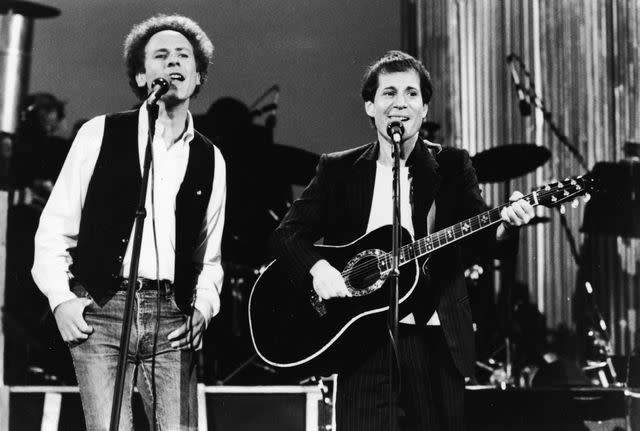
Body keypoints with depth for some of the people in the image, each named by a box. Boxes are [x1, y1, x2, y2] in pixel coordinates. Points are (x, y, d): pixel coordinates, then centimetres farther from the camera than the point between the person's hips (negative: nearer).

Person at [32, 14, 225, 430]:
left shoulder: (210, 160, 14)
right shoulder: (100, 134, 4)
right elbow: (55, 228, 6)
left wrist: (203, 307, 6)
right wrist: (60, 298, -4)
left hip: (172, 320, 3)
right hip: (100, 313, -2)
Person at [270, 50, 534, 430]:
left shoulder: (452, 165, 8)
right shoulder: (339, 170, 8)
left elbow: (478, 231, -3)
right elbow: (286, 235, 4)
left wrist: (505, 222, -26)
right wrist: (318, 268, -15)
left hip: (436, 342, 0)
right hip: (364, 343, 0)